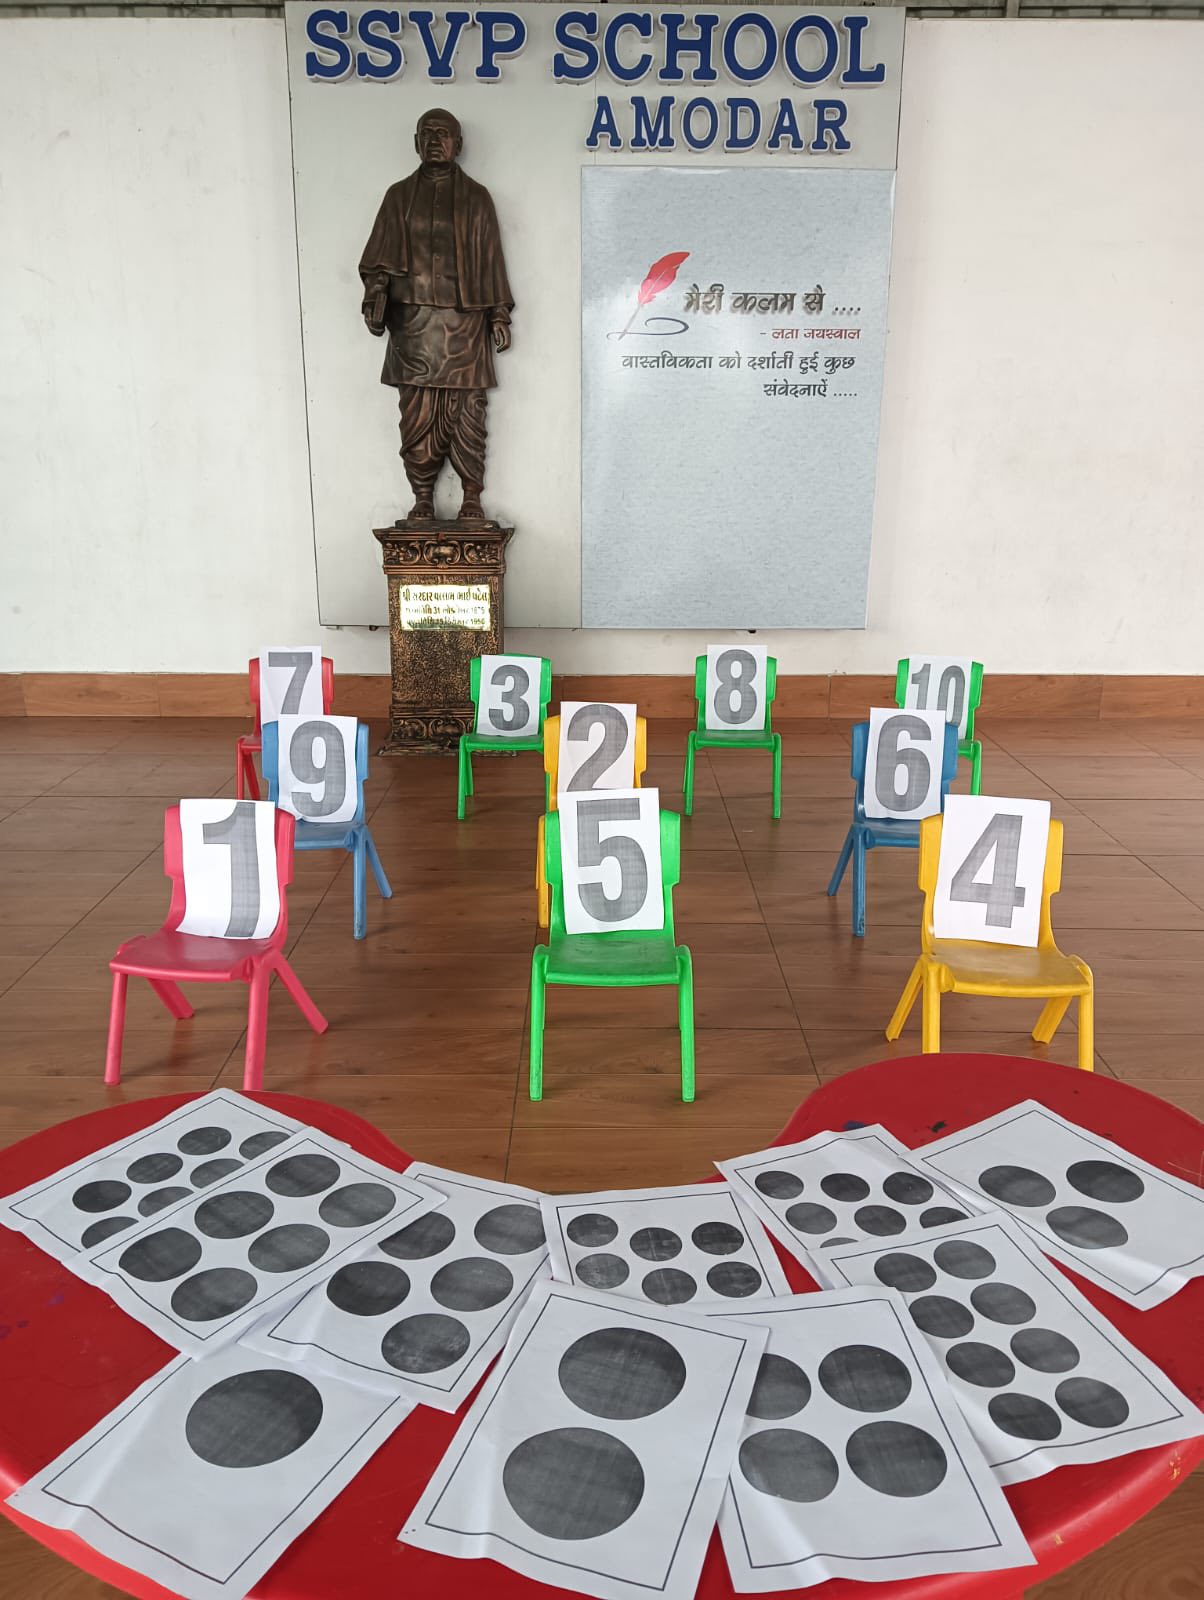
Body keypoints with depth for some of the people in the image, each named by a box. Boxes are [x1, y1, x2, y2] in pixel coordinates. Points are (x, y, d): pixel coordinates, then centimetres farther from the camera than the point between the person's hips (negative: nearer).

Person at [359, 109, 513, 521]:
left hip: (464, 321, -1)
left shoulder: (476, 197, 10)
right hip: (412, 321, 1)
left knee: (466, 414, -3)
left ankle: (472, 498, 5)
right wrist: (374, 297, -6)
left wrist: (499, 316, 2)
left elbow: (491, 260, 8)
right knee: (417, 414, -2)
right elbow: (380, 257, 8)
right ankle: (422, 498, 5)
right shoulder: (399, 196, 13)